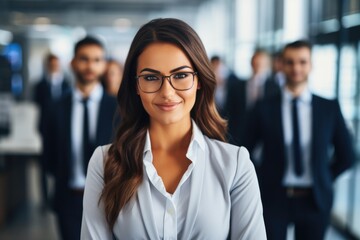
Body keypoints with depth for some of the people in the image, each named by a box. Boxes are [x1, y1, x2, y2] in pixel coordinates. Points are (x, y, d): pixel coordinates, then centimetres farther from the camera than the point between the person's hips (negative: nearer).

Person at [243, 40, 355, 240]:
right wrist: (262, 179, 1)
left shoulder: (330, 108, 0)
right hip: (274, 198, -1)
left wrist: (323, 180, 7)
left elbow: (346, 155, 9)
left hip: (315, 200, 1)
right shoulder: (264, 109, -3)